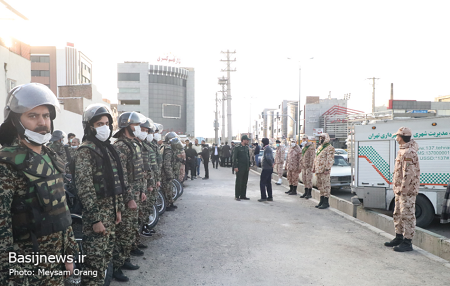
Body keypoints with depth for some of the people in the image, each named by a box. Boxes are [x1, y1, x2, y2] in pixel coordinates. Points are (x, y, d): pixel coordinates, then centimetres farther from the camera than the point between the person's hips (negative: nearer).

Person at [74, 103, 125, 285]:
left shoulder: (108, 148, 12)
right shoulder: (85, 151, -13)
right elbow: (85, 189, -19)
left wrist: (118, 208, 15)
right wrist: (95, 219, -21)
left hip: (110, 211, 8)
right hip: (96, 213, -8)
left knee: (106, 257, 17)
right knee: (95, 261, -2)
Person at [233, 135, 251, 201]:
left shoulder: (246, 147, 13)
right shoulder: (237, 148, -8)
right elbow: (234, 158, -10)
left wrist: (249, 166, 16)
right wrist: (235, 167, -16)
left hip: (246, 168, 7)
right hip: (240, 168, -7)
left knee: (245, 182, 9)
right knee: (238, 182, -3)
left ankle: (243, 195, 17)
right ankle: (237, 196, 3)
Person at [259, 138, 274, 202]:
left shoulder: (267, 149, -16)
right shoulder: (269, 148, 16)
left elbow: (268, 158, -29)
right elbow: (271, 158, 22)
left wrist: (271, 164, -16)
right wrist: (272, 164, 10)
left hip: (266, 168, -10)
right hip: (269, 168, 10)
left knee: (262, 182, -5)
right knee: (268, 183, 14)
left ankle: (263, 197, -5)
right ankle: (270, 197, 18)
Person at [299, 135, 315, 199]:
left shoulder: (311, 147, -10)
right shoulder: (303, 148, 18)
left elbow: (312, 157, -15)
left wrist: (310, 165, -20)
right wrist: (301, 166, 19)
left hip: (308, 166, -9)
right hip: (303, 166, 9)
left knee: (309, 180, -8)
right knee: (304, 180, 10)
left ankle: (309, 194, -4)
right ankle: (306, 192, 18)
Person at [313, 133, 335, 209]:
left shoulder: (330, 148, -9)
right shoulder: (319, 147, 20)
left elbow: (330, 160, -16)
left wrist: (327, 169, -21)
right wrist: (314, 167, 19)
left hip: (324, 170, -9)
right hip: (318, 170, 9)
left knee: (326, 185, -6)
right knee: (320, 186, 13)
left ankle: (326, 202, -3)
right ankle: (322, 201, 21)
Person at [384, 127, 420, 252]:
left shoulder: (408, 152, -19)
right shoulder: (403, 151, 15)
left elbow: (409, 173, -24)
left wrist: (403, 189, -21)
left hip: (407, 190, -11)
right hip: (400, 190, 11)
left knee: (407, 216, -4)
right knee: (398, 214, 18)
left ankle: (407, 243, 2)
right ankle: (399, 238, 29)